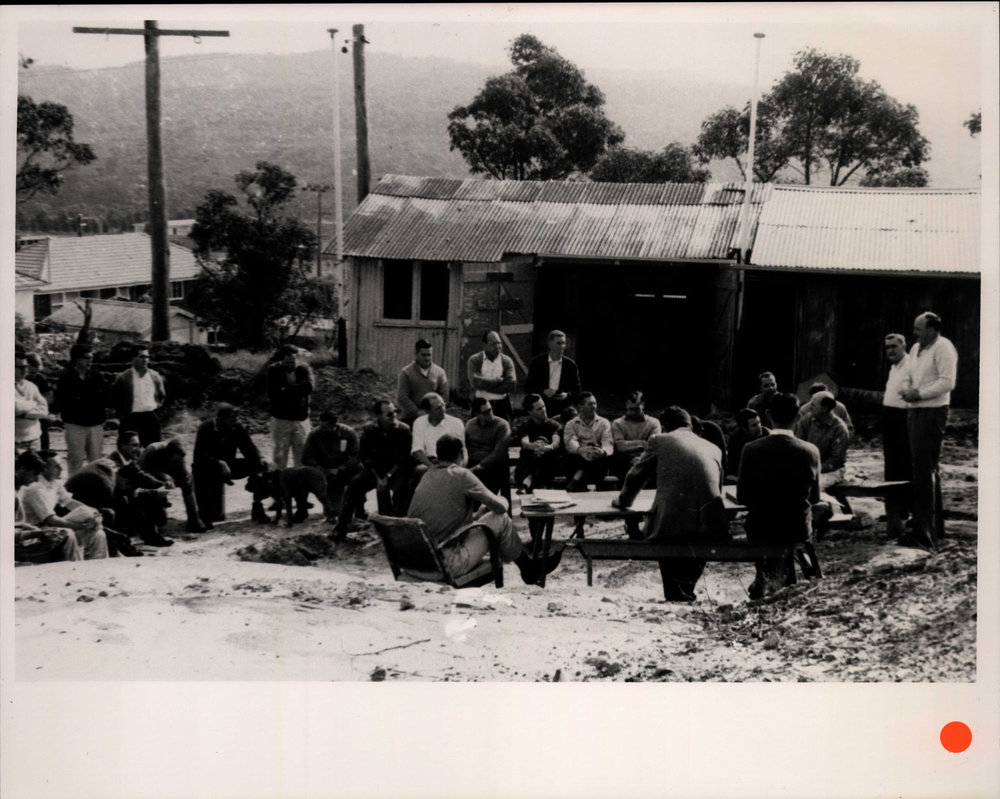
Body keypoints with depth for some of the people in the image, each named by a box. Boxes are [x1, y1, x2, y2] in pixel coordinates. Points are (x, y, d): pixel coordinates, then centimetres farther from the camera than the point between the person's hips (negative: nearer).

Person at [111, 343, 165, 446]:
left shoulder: (155, 376, 8)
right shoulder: (123, 378, -4)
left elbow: (162, 395, 23)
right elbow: (114, 398, 6)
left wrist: (157, 406, 10)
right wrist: (122, 415, 3)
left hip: (151, 419, 3)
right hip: (130, 421, -3)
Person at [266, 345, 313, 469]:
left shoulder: (304, 369, 1)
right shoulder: (273, 371, -3)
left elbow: (309, 387, -17)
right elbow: (273, 393, -17)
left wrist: (286, 390, -15)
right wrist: (296, 391, -16)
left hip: (301, 419, 1)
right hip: (280, 419, -1)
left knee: (302, 454, 2)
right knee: (280, 454, 3)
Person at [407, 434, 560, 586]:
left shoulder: (427, 477, 11)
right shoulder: (460, 475, -10)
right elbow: (500, 506, -3)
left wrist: (478, 514, 25)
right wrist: (503, 500, 20)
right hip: (446, 565, -7)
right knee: (500, 519, 5)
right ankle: (529, 568, 23)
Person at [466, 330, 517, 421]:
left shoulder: (507, 361, 6)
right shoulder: (474, 360, 1)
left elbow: (512, 384, -7)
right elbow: (475, 382, -14)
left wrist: (486, 385, -10)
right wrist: (499, 380, -8)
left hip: (502, 406, 2)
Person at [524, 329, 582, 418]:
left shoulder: (570, 364, 6)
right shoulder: (537, 362, 2)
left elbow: (577, 388, 12)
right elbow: (528, 387, 3)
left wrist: (567, 394, -8)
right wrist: (543, 392, -14)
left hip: (563, 410, 1)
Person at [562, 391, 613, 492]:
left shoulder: (604, 423, 17)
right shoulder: (571, 424, 15)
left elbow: (608, 443, -1)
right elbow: (570, 442, -7)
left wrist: (603, 451, -29)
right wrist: (580, 450, -34)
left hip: (598, 461, 1)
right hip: (579, 459, -1)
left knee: (607, 458, -33)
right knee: (570, 457, -34)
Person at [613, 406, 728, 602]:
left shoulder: (659, 441, 7)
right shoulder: (713, 448, 17)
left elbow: (635, 477, 14)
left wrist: (623, 500, 34)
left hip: (671, 525, -3)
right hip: (711, 529, 4)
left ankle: (676, 595, 20)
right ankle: (686, 592, 39)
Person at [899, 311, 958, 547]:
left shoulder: (943, 348, -11)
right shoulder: (916, 348, 15)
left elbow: (947, 382, -19)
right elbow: (909, 377, 22)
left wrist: (920, 393, -18)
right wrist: (906, 390, 1)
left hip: (932, 413, -9)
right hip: (915, 412, 9)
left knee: (925, 471, -11)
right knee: (928, 470, 16)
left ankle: (924, 533, -9)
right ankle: (934, 525, 27)